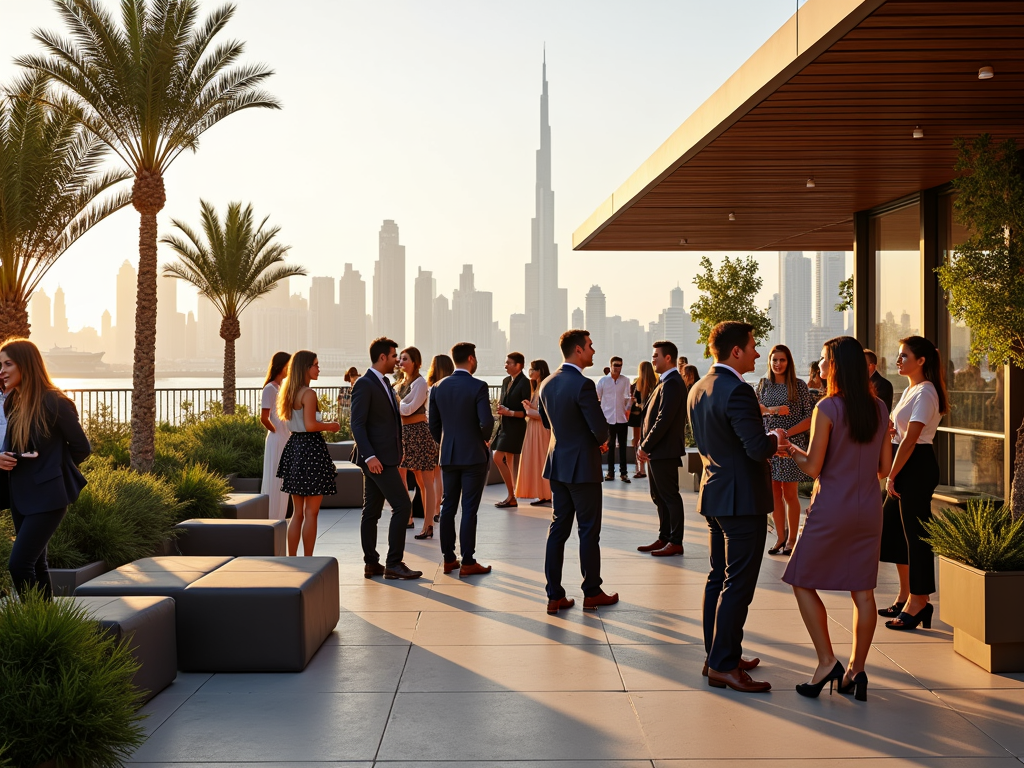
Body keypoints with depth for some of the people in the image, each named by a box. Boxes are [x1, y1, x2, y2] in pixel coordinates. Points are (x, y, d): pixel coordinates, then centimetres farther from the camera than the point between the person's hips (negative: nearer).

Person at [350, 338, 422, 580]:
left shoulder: (383, 383, 17)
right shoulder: (364, 384, -12)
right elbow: (357, 424, -18)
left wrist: (397, 452, 19)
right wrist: (369, 456, -25)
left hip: (384, 457, 10)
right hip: (377, 458, -10)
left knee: (372, 511, 11)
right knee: (402, 505, -11)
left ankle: (371, 564, 15)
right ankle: (394, 564, -7)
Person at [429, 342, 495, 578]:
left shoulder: (438, 387, 4)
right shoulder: (478, 386, -12)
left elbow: (434, 424, 8)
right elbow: (487, 422, -19)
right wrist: (484, 439, 1)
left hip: (448, 456, 5)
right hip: (473, 456, -5)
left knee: (448, 507, 12)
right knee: (469, 510, -1)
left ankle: (448, 559, 16)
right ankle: (468, 562, 1)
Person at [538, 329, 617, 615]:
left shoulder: (547, 384, 5)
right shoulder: (583, 385, -19)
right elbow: (601, 429, -18)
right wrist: (601, 441, 4)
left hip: (557, 463, 7)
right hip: (582, 465, -7)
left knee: (557, 528, 9)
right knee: (589, 530, 4)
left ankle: (555, 596, 11)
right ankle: (592, 593, 14)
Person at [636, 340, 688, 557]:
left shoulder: (672, 383, -16)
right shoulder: (667, 382, 16)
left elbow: (664, 420, -22)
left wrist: (645, 446, -15)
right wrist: (643, 446, 8)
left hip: (665, 451, -10)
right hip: (657, 451, 10)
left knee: (670, 497, -2)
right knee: (659, 497, 15)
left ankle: (675, 542, 5)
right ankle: (664, 539, 22)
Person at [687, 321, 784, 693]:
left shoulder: (697, 390, 9)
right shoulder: (737, 391, -21)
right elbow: (758, 448, -24)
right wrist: (775, 438, -2)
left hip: (714, 493, 10)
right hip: (743, 498, -10)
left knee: (719, 578, 16)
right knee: (738, 584, -4)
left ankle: (718, 654, 25)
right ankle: (723, 666, -1)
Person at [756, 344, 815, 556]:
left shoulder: (799, 385, -3)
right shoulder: (764, 384, 7)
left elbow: (810, 417, -6)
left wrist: (787, 432, -16)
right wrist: (773, 410, -10)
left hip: (792, 443, -3)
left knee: (789, 494, 1)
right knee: (774, 493, 5)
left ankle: (791, 539, 11)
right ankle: (780, 538, 15)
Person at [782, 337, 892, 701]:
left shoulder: (828, 408, -14)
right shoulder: (879, 409, 4)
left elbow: (813, 468, -14)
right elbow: (884, 468, 8)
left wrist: (790, 449, 4)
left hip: (832, 508, -6)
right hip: (869, 508, 6)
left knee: (803, 582, 8)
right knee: (862, 590, 9)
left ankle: (827, 662, 1)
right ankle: (856, 671, 12)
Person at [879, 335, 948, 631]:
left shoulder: (925, 392, -15)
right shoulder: (910, 390, 15)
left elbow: (910, 439, -18)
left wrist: (891, 475, -17)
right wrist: (892, 474, 10)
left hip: (917, 466, -10)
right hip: (906, 465, 10)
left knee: (915, 532, -4)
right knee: (892, 528, 14)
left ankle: (919, 602, 4)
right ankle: (905, 596, 23)